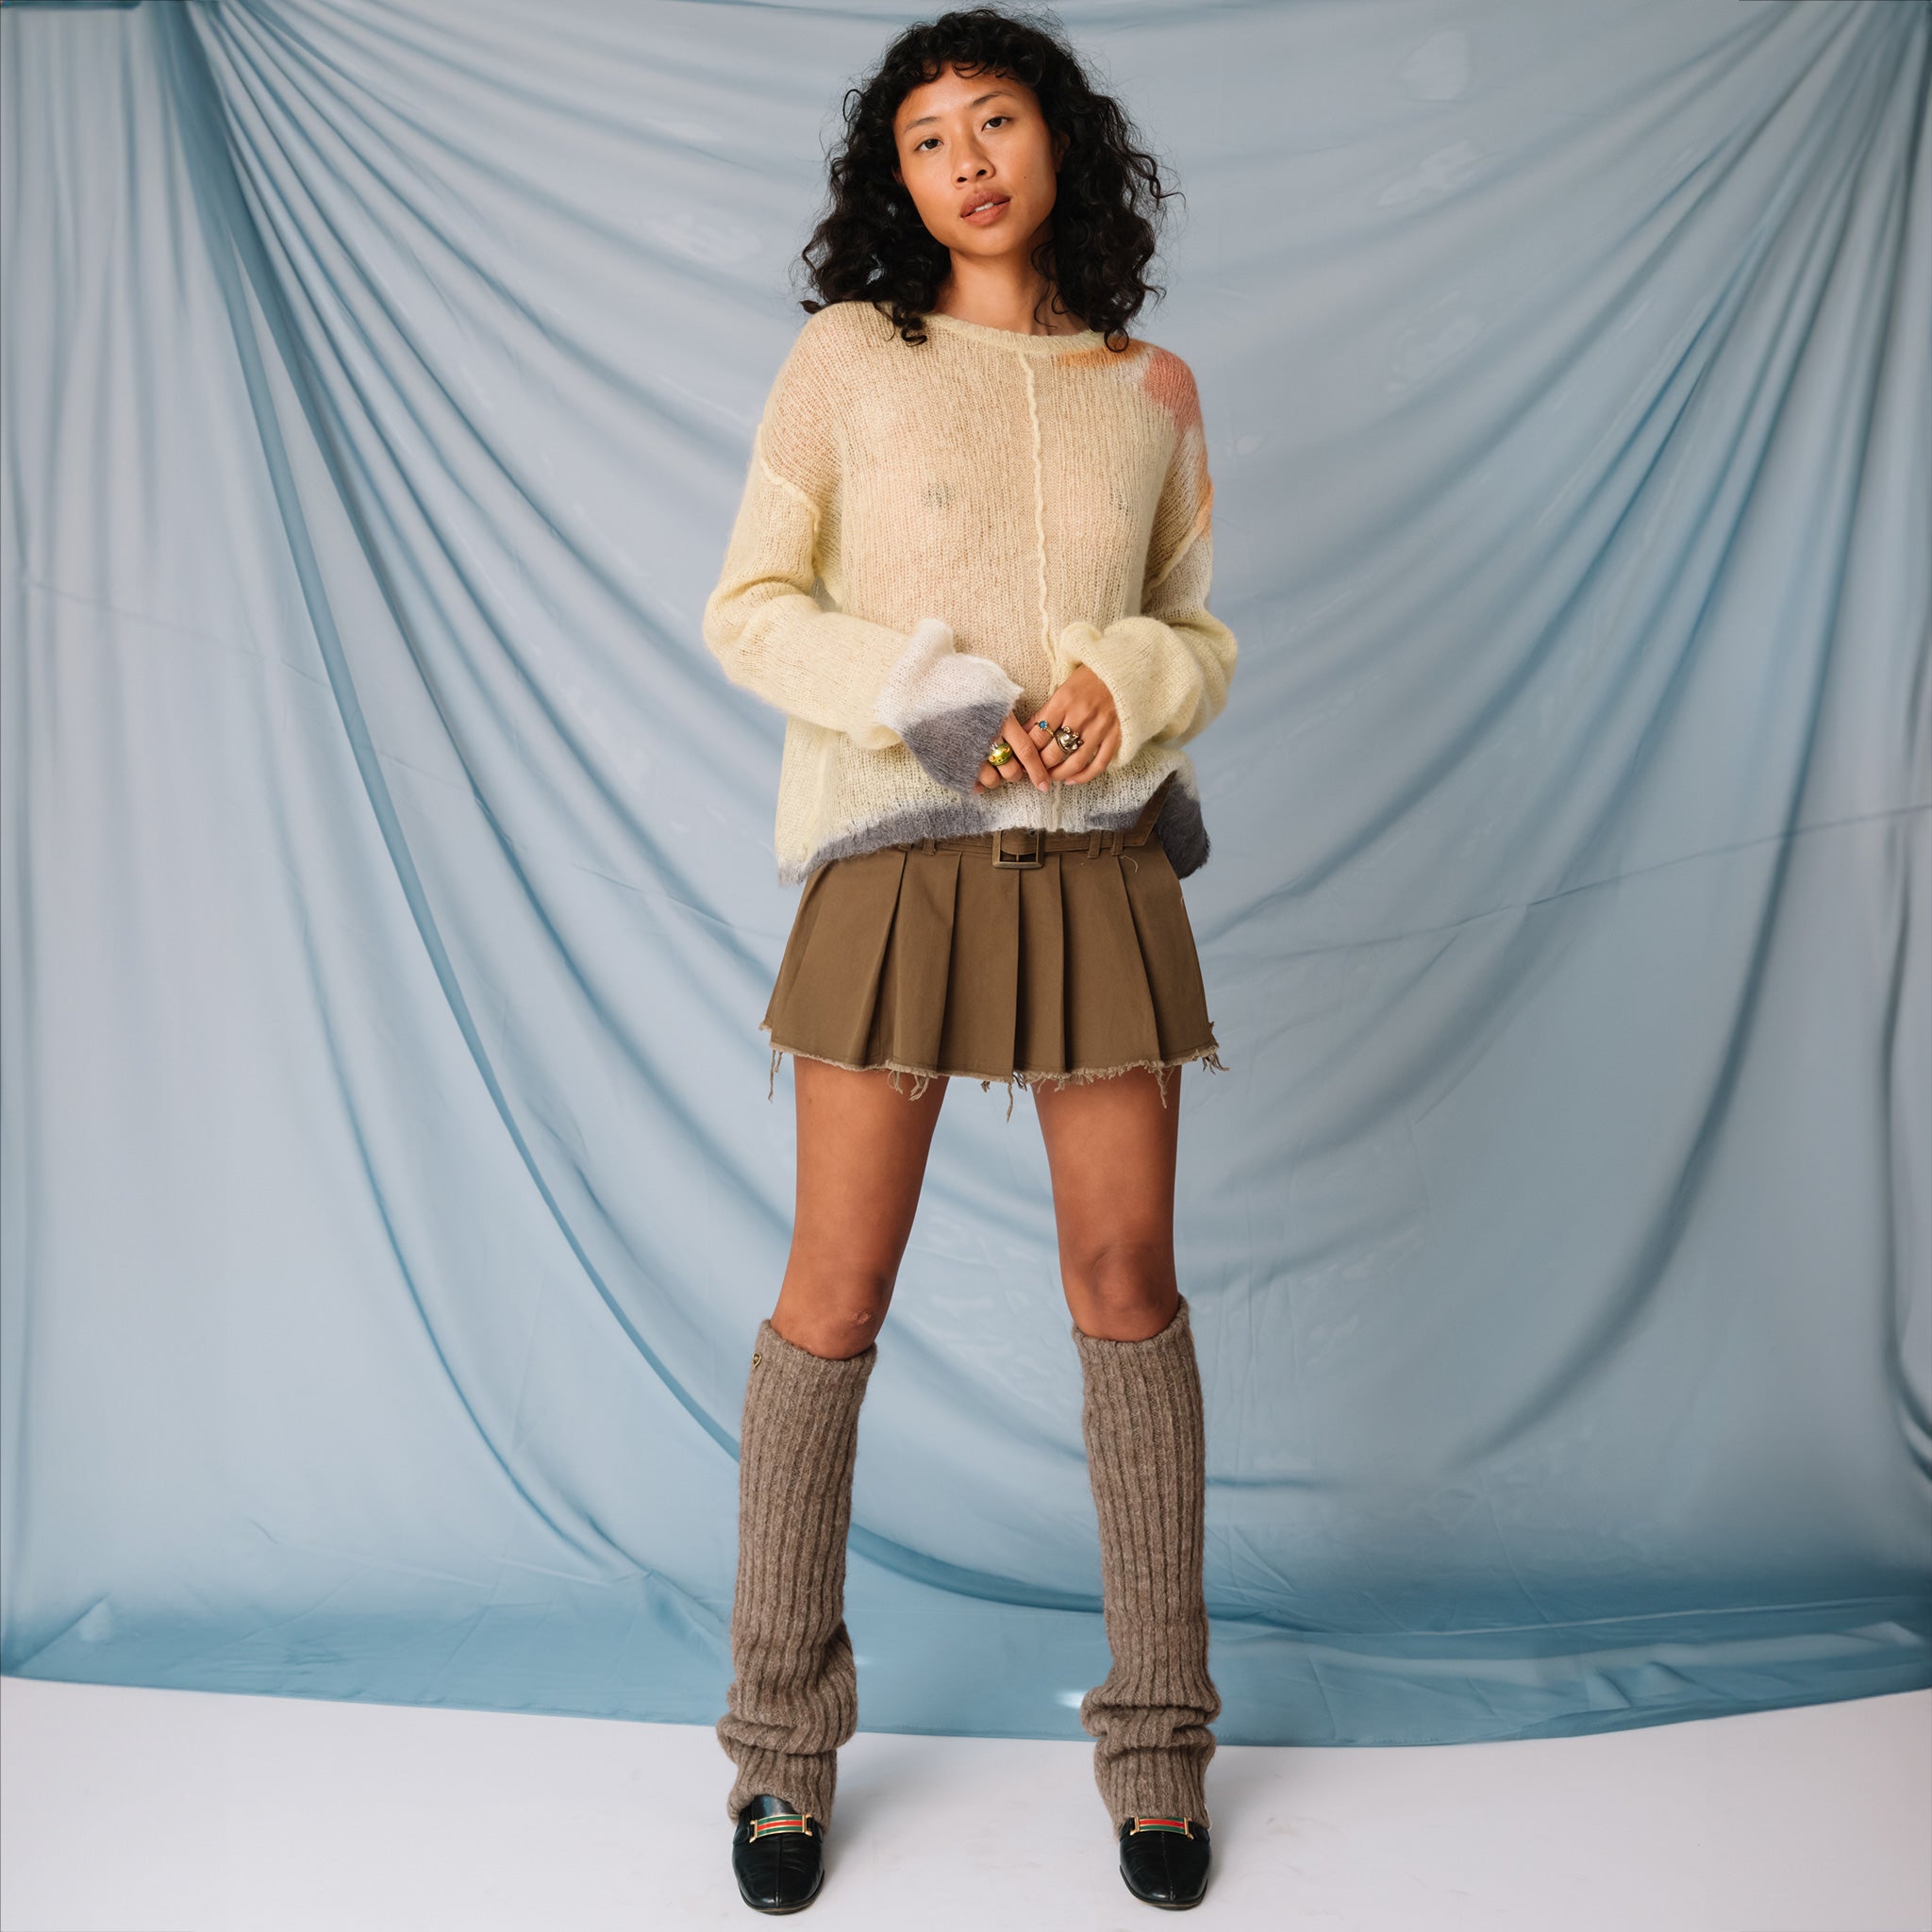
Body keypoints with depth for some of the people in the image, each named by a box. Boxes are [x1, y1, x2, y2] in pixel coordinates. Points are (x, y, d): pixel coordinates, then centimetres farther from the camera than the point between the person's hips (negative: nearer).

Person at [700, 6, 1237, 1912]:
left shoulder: (1153, 390, 11)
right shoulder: (847, 355, 6)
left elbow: (1201, 632, 14)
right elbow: (747, 606, 1)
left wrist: (1122, 683, -9)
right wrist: (928, 702, -14)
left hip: (1098, 862, 2)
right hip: (895, 853, -2)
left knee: (1126, 1283, 4)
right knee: (836, 1292, 1)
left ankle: (1156, 1734, 22)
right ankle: (783, 1735, 20)